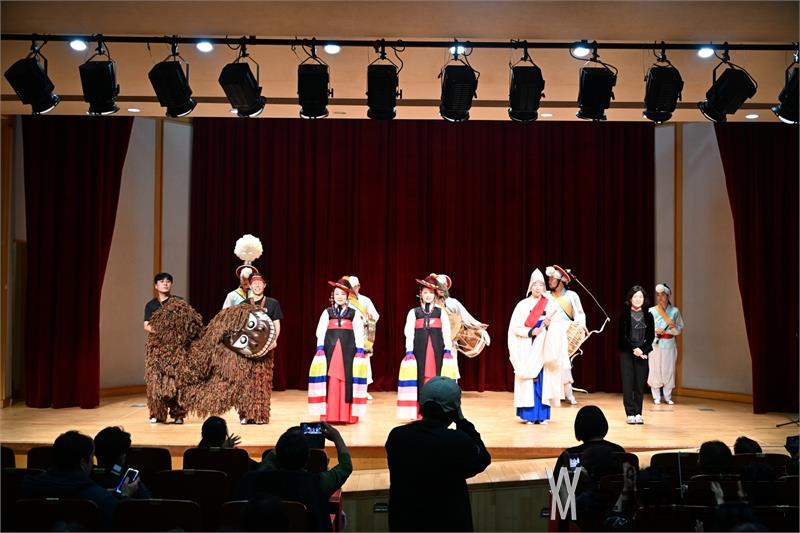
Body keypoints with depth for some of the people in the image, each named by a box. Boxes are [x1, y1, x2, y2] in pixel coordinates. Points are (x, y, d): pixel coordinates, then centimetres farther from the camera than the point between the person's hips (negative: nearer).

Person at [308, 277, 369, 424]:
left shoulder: (354, 313, 8)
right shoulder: (327, 312, 10)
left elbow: (359, 334, 5)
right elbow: (320, 332, 5)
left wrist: (360, 351, -3)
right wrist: (319, 349, -4)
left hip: (348, 350, 0)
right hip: (330, 349, 1)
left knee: (347, 380, -1)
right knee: (331, 380, 0)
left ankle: (347, 414, 5)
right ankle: (329, 414, 5)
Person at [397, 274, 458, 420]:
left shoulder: (441, 311, 10)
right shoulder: (413, 312, 7)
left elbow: (446, 332, 5)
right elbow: (409, 333, 2)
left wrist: (448, 350, -3)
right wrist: (409, 351, -6)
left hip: (437, 348, 1)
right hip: (420, 349, -1)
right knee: (420, 378, -1)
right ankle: (420, 412, 4)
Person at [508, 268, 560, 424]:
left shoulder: (550, 305, 4)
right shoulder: (523, 305, 1)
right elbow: (514, 328, -2)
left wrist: (550, 324, -16)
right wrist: (530, 332, -15)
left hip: (543, 349, 1)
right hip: (527, 349, -1)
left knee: (543, 380, 0)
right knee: (528, 380, -3)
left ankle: (542, 414, 6)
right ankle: (530, 414, 2)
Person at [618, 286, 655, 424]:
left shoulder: (648, 316, 6)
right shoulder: (624, 314, -1)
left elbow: (651, 336, 4)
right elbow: (623, 335, -5)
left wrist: (642, 350, -9)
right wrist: (634, 349, -15)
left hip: (642, 353, 2)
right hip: (627, 353, -2)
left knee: (640, 384, 1)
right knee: (628, 383, -3)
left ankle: (638, 413, 7)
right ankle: (630, 413, 1)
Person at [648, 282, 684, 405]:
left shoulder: (675, 311, 3)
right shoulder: (651, 311, 1)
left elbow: (679, 330, 5)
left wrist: (673, 327, -15)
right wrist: (655, 331, -14)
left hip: (669, 344, 1)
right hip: (655, 344, -1)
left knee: (668, 370, 2)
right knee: (655, 369, 1)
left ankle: (668, 396, 14)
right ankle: (656, 397, 11)